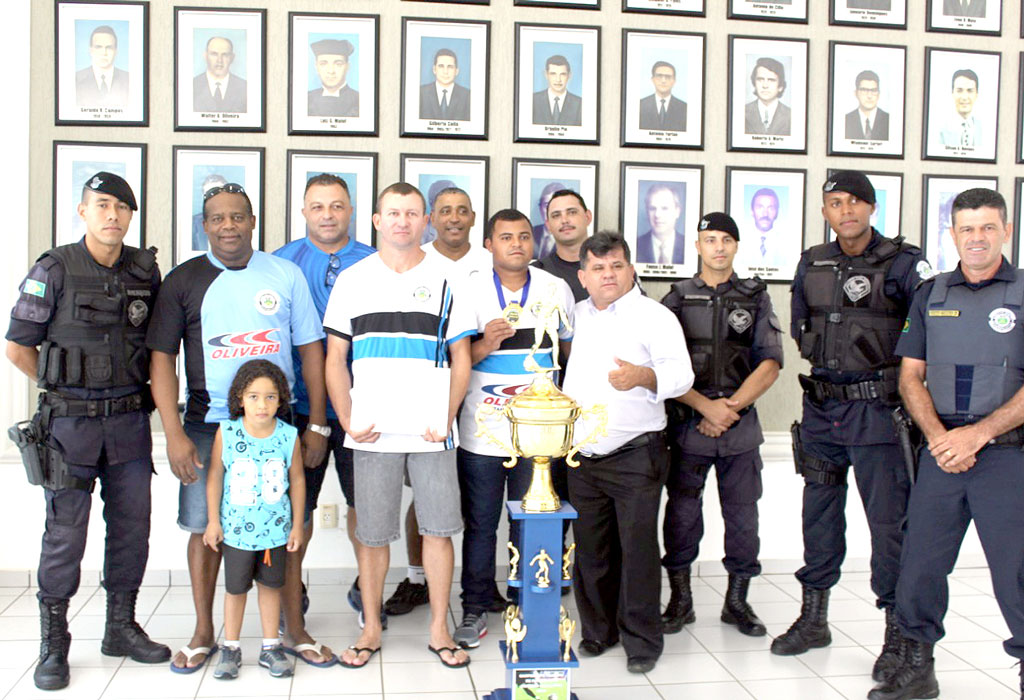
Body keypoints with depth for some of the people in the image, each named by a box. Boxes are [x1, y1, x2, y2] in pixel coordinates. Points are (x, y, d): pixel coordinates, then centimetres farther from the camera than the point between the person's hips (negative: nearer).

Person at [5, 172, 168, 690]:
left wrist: (134, 391, 10)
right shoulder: (54, 269, -6)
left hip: (130, 422, 4)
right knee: (65, 534, 1)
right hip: (70, 424, -4)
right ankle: (53, 643, 15)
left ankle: (121, 628, 25)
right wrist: (68, 391, 5)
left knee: (132, 528, 9)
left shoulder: (145, 269, 6)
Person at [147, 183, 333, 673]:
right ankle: (204, 633, 25)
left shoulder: (286, 274, 3)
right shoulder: (184, 280, 2)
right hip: (207, 426, 0)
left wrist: (317, 425, 2)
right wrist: (174, 434, -8)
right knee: (204, 527, 7)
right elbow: (161, 357, 0)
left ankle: (294, 629, 20)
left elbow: (311, 348, 5)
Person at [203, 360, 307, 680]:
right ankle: (231, 647, 28)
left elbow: (297, 479, 0)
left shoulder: (288, 436, -11)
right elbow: (215, 477, -4)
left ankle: (270, 647, 27)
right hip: (236, 527, -1)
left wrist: (297, 524, 3)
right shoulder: (226, 433, -13)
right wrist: (213, 521, -2)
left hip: (275, 527, 1)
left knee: (270, 584, 13)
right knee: (235, 587, 12)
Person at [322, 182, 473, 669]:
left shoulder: (445, 281, 7)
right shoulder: (352, 280, 8)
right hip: (372, 433, 0)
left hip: (432, 433, 0)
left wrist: (446, 418, -5)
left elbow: (461, 359, 7)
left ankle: (439, 628, 17)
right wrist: (347, 420, -3)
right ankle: (371, 628, 23)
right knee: (373, 534, 7)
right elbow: (334, 360, 8)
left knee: (439, 529, 3)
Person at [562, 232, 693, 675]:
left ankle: (642, 640, 12)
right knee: (590, 549, 11)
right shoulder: (579, 315, 14)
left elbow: (682, 373, -14)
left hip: (636, 455, -5)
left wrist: (644, 376, -33)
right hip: (583, 457, 6)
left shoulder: (654, 315, -4)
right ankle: (597, 630, 26)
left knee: (638, 547, -2)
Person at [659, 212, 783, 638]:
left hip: (740, 427, 1)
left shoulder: (755, 299, 8)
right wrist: (706, 406, -12)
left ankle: (737, 601, 20)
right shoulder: (677, 299, 6)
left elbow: (770, 364, 0)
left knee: (742, 515, 5)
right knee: (682, 512, 3)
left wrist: (731, 407, -10)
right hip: (687, 425, -1)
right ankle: (680, 599, 17)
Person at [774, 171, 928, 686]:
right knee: (819, 514, 13)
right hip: (820, 412, 5)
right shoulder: (811, 263, 10)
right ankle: (813, 620, 27)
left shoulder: (903, 263, -5)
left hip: (877, 411, -5)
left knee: (889, 520, -2)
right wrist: (825, 369, 13)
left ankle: (898, 635, 10)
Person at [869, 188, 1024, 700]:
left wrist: (977, 434, -15)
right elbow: (910, 375, 8)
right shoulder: (930, 295, 11)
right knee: (920, 562, 8)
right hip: (940, 452, 4)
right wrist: (938, 436, -7)